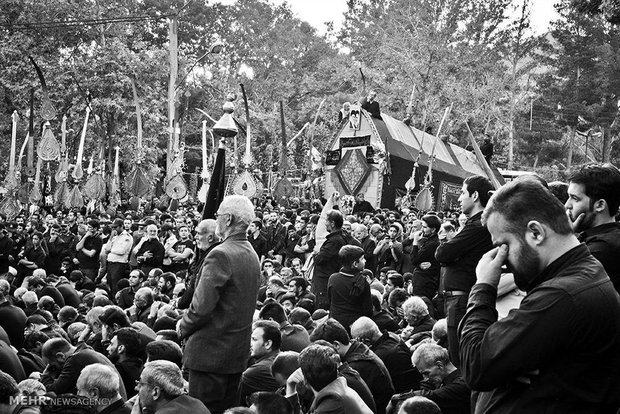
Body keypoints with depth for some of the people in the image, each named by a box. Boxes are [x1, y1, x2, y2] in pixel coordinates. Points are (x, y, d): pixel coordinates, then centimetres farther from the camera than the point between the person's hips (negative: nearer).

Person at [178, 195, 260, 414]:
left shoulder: (220, 255, -20)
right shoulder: (251, 254, 8)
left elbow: (202, 305, -22)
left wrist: (183, 327, -5)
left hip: (212, 350, -9)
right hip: (239, 350, 9)